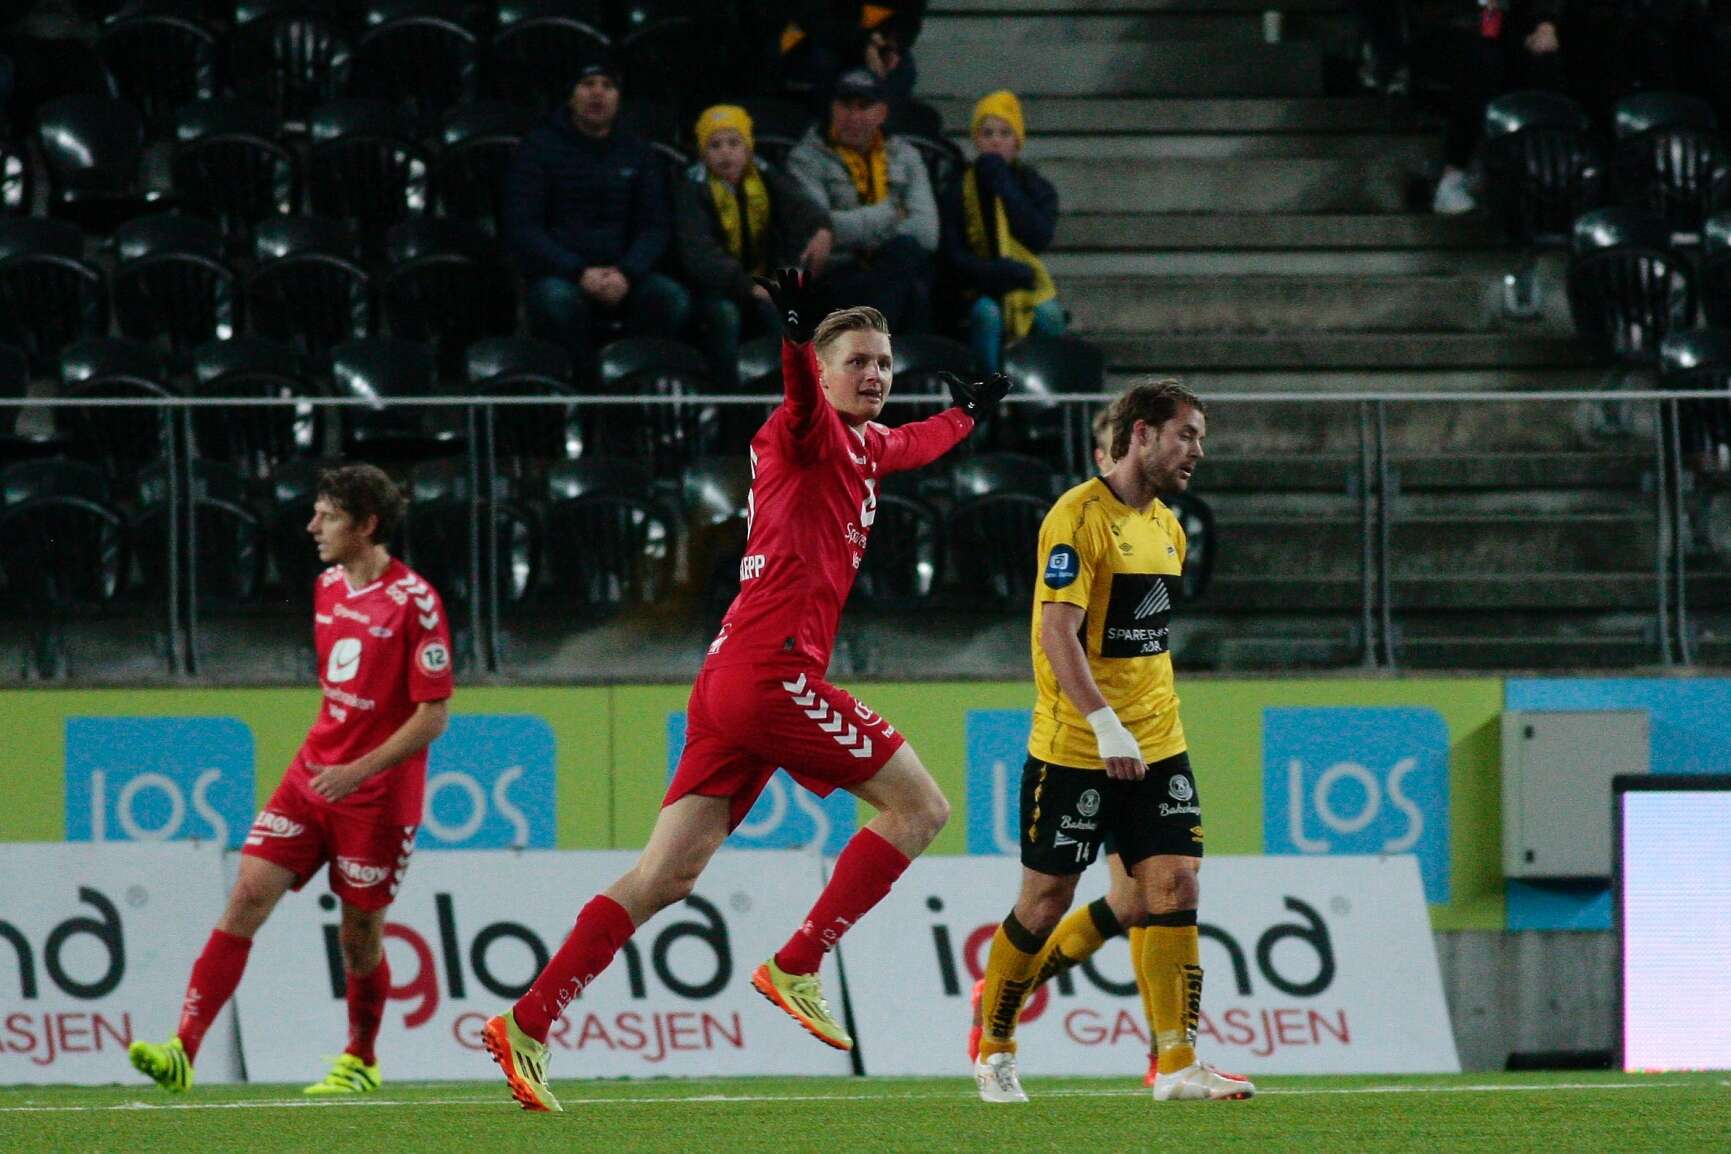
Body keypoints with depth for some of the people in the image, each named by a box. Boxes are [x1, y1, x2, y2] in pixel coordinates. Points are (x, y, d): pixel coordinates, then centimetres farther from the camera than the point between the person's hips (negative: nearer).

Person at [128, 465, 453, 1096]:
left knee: (360, 934, 4)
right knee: (247, 895, -8)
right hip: (313, 776, 6)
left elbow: (433, 715, -16)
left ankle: (360, 1062, 28)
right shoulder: (329, 587, 9)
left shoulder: (415, 603, -14)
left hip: (377, 795, -6)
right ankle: (183, 1051, -15)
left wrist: (359, 771, -23)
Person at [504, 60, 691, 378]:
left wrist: (626, 273, -14)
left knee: (672, 298, -28)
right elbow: (521, 229, -3)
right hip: (558, 274, -3)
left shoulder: (638, 153, 15)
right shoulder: (540, 147, 5)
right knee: (557, 300, -38)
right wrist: (579, 273, -17)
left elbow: (656, 226, 8)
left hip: (624, 277, 3)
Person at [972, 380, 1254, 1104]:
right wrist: (1105, 724, -30)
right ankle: (994, 1049, 20)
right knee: (1046, 900, 2)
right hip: (1073, 747, -7)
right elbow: (1058, 632, -22)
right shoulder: (1078, 517, -14)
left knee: (1174, 886, -6)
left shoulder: (1165, 526, 12)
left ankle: (1176, 1064, -7)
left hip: (1155, 745, 7)